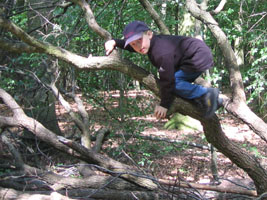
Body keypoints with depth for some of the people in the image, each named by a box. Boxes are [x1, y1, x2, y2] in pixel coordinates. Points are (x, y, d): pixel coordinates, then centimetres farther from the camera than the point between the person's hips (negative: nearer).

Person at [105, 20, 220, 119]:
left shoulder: (162, 52, -30)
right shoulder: (150, 42, 0)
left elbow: (167, 79, -27)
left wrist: (164, 104, -18)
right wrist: (114, 42, 7)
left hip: (200, 57, -11)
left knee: (174, 82, -20)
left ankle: (206, 94, -13)